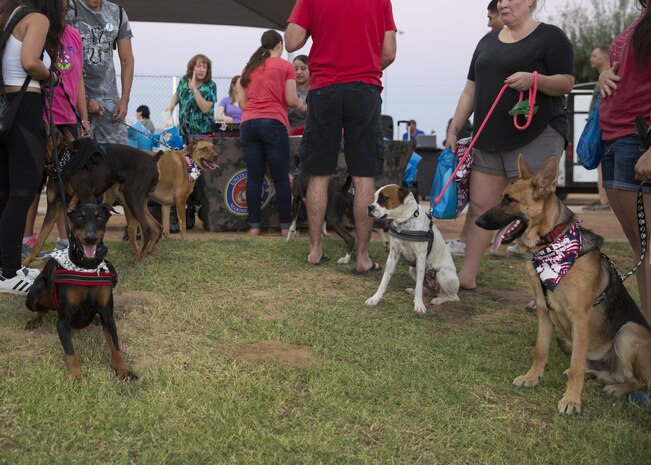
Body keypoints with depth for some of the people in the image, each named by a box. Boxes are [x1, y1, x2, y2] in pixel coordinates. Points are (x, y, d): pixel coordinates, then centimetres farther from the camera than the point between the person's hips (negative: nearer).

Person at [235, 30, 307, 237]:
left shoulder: (249, 67, 18)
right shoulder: (286, 66, 5)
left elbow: (241, 101, 14)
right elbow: (291, 100, -2)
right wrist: (303, 106, 17)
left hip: (248, 124, 4)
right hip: (273, 123, -4)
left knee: (254, 177, 4)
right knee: (281, 177, 1)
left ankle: (254, 226, 4)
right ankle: (286, 226, 2)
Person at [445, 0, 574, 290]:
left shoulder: (550, 37, -1)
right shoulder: (487, 41, 18)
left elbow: (566, 82, -7)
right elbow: (470, 91, 18)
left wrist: (535, 79, -25)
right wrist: (454, 129, 12)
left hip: (536, 138, -6)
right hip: (489, 139, 6)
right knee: (479, 207, 6)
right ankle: (467, 275, 14)